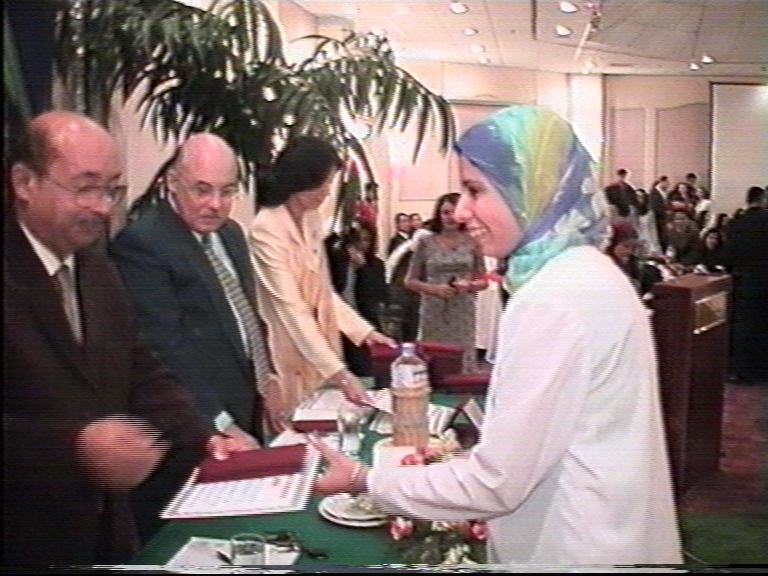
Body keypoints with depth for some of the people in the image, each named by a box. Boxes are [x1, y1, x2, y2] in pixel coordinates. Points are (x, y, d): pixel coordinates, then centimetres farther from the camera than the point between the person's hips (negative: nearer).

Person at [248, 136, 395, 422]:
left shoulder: (311, 219, 5)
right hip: (286, 360, -7)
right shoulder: (266, 229, -18)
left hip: (316, 356, 7)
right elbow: (291, 308, -24)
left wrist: (364, 330, 2)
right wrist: (339, 372, -28)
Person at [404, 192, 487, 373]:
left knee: (463, 360, -1)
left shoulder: (472, 242, 4)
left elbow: (484, 281, 10)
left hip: (463, 313, 1)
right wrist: (434, 288, -11)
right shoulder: (426, 242, 2)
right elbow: (409, 281, 5)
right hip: (434, 312, 0)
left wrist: (469, 285, -11)